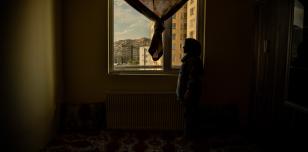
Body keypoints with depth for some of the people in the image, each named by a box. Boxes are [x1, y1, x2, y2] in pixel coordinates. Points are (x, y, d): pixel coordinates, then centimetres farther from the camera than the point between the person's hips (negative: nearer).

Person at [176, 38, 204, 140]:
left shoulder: (193, 60, -19)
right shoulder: (189, 58, 12)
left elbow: (192, 79, -22)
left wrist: (188, 93, -22)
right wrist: (183, 93, 21)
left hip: (191, 92, -10)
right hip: (188, 91, 10)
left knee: (190, 114, 1)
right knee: (190, 113, 16)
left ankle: (190, 134, 12)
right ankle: (190, 133, 26)